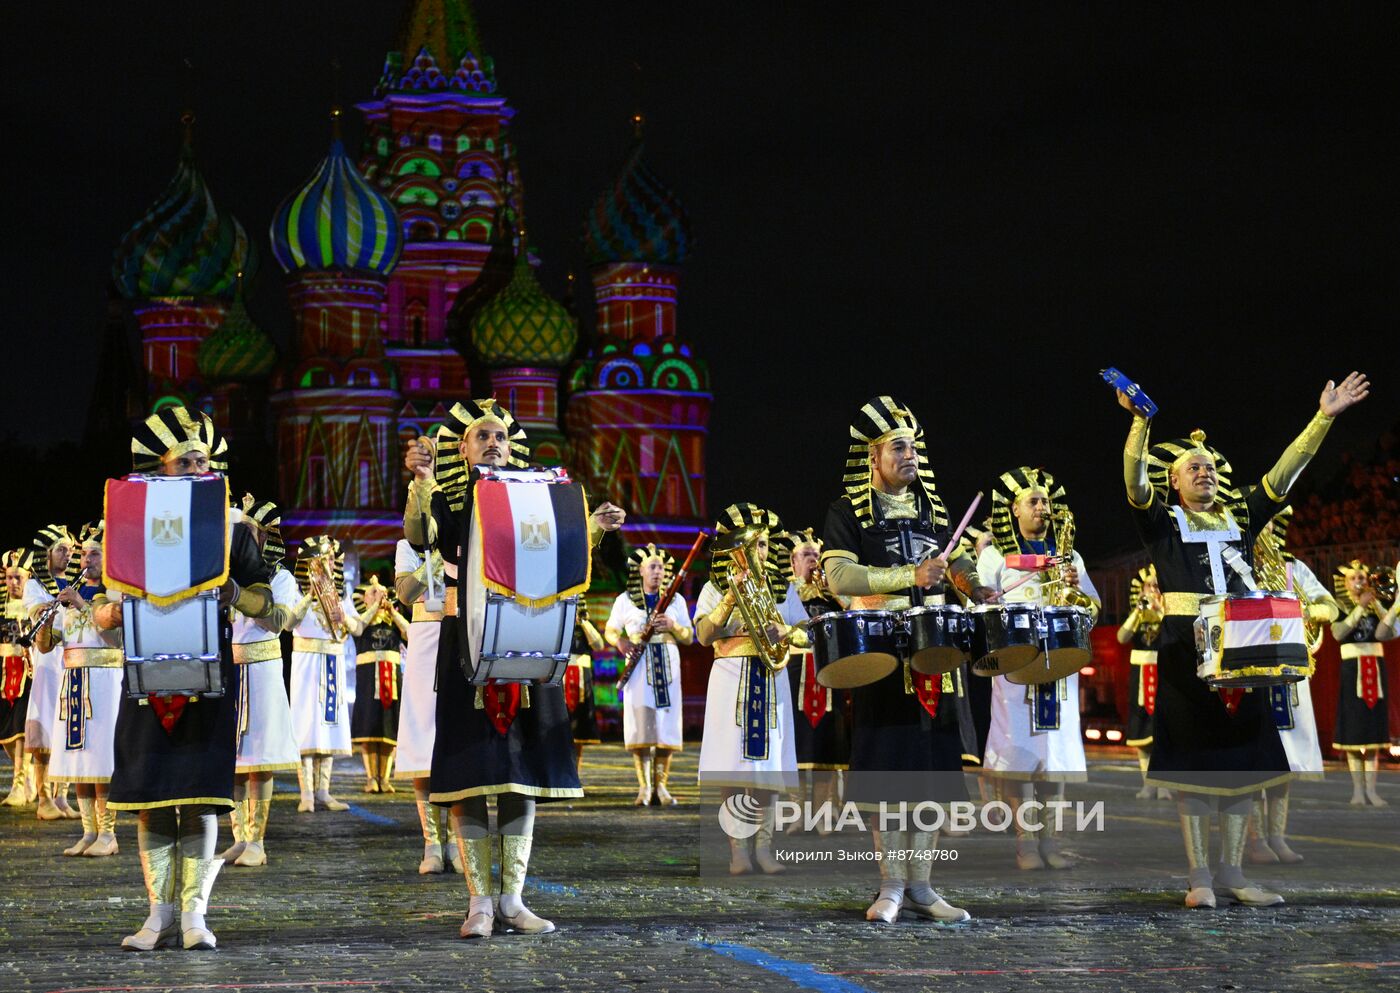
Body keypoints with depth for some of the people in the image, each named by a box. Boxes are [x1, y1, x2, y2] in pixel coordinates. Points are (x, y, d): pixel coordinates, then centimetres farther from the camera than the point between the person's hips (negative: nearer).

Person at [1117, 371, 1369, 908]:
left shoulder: (1241, 518, 16)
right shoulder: (1163, 522, 5)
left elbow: (1284, 472, 11)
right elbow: (1135, 480, -12)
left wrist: (1323, 418, 4)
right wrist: (1139, 420, -27)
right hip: (1185, 647, -4)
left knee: (1240, 760, 3)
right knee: (1193, 762, -4)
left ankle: (1232, 871, 8)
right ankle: (1199, 874, -1)